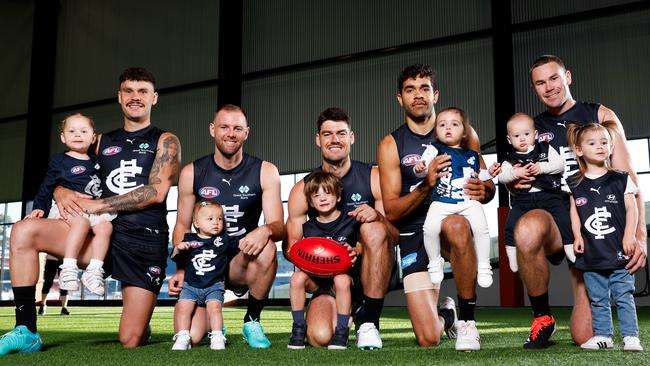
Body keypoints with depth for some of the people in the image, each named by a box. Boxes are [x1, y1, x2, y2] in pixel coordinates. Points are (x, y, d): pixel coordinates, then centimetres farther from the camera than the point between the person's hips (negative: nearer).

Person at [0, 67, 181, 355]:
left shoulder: (165, 142, 6)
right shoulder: (102, 142, 18)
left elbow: (157, 191, -10)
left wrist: (99, 205, -14)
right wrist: (61, 192, -8)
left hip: (146, 244, -3)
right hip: (104, 234, 4)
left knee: (130, 341, -8)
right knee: (24, 231, -20)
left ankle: (141, 323, 33)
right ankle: (26, 333, -15)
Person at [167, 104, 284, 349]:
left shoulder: (265, 172, -3)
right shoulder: (192, 173, 0)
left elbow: (279, 226, -10)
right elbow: (182, 226, 6)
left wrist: (266, 230, -35)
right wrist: (181, 269, -8)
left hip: (242, 263, 0)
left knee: (266, 247, -36)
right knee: (189, 337, -17)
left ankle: (252, 320, -11)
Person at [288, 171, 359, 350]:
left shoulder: (351, 223, -5)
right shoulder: (308, 228, 2)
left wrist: (354, 254, -23)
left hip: (343, 275, -2)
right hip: (317, 280, 3)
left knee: (342, 280, -36)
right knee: (297, 277, -28)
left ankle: (342, 330, -19)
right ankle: (298, 327, -11)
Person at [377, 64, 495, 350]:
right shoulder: (391, 145, 2)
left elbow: (488, 185, 11)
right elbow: (391, 211, -4)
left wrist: (483, 190, -15)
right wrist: (426, 185, -21)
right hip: (415, 233, 0)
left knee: (456, 226, -41)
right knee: (428, 339, -13)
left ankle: (466, 321, -21)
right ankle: (444, 314, 26)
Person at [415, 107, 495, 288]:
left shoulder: (471, 154, 19)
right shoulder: (434, 149, 9)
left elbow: (478, 175, 31)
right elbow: (424, 169, -3)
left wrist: (489, 173, 14)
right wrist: (420, 169, -24)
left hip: (469, 200, 2)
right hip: (442, 201, -2)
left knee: (481, 227, -20)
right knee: (430, 228, -24)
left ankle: (483, 266, 0)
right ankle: (435, 263, 1)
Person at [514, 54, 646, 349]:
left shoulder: (600, 116, 6)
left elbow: (627, 180, 1)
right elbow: (523, 186, 18)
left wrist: (639, 235, -11)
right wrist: (514, 183, -8)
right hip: (551, 221, 1)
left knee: (584, 336, -10)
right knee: (527, 228, -39)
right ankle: (542, 319, -14)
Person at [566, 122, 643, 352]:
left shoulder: (620, 180, 1)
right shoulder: (575, 185, 5)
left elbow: (631, 208, -1)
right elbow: (574, 213, 9)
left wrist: (629, 236, -9)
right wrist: (577, 237, -2)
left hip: (618, 251, -2)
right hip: (591, 254, 2)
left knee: (624, 297, 0)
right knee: (598, 299, 10)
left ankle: (631, 336, 6)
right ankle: (602, 336, 19)